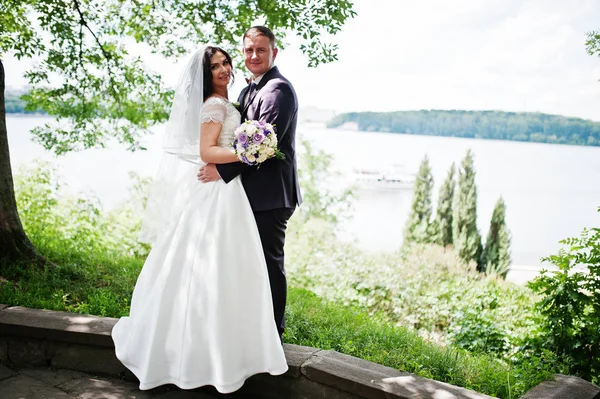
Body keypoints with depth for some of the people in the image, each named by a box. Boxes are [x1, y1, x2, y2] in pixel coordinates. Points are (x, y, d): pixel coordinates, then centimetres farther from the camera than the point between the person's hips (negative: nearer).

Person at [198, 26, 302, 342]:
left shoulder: (278, 89, -14)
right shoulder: (248, 91, 17)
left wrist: (222, 170, -22)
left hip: (271, 193, -10)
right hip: (254, 191, 10)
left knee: (270, 262, 1)